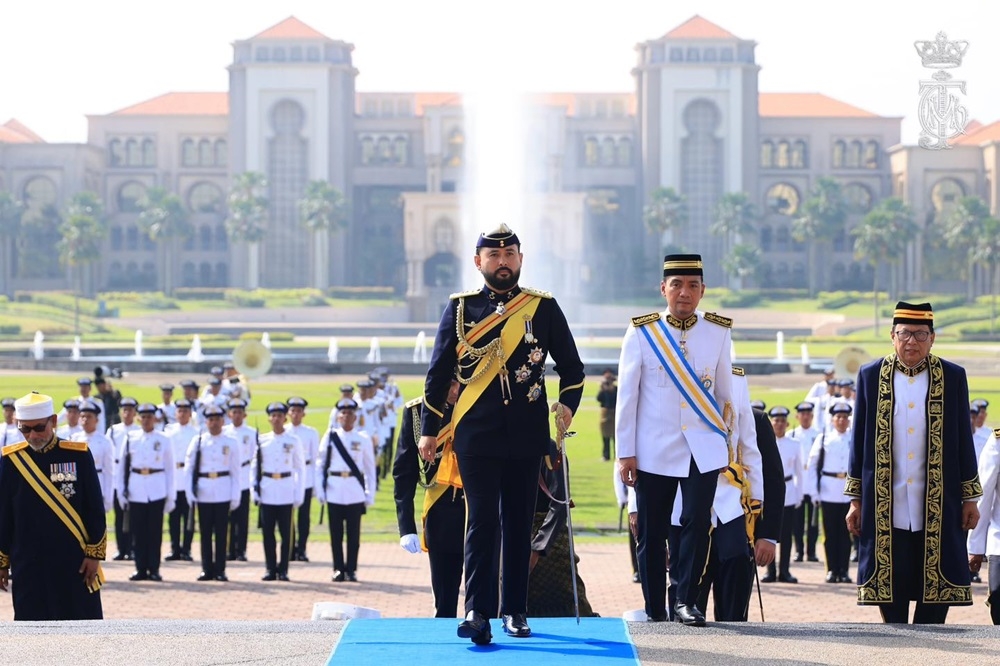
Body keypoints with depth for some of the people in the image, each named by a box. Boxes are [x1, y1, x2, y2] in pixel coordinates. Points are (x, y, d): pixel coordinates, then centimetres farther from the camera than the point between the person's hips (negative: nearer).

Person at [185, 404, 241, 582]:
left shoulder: (231, 443, 5)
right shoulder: (197, 441, 4)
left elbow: (235, 472, 5)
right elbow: (188, 468, 4)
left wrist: (235, 497, 0)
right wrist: (190, 492, -3)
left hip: (223, 492, -1)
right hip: (203, 493, 1)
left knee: (221, 532, 1)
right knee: (205, 533, 4)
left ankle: (220, 570, 6)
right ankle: (207, 570, 10)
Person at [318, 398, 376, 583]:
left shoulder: (363, 439, 5)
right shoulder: (330, 437, 4)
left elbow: (370, 468, 8)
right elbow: (320, 464, 6)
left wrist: (370, 494, 3)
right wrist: (320, 489, -2)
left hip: (355, 492, 0)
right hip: (334, 491, 0)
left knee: (353, 533, 2)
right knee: (336, 532, 3)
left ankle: (351, 569, 9)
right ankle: (338, 569, 10)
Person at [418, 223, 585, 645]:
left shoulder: (544, 307, 5)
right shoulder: (461, 308, 4)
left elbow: (571, 365, 12)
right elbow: (439, 371, 7)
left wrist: (568, 405, -3)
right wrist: (429, 430, 5)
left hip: (526, 436, 1)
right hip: (477, 435, -1)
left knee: (519, 524, 6)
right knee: (482, 521, -9)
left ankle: (515, 611, 14)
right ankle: (477, 611, -12)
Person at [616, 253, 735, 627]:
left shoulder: (718, 332, 4)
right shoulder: (641, 333, -1)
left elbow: (725, 391, 14)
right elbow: (627, 395, 0)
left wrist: (729, 441, 15)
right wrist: (625, 452, -3)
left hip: (703, 448, 1)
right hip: (654, 451, -1)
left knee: (698, 522, -11)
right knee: (652, 533, 2)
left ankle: (686, 600, -1)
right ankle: (654, 611, 9)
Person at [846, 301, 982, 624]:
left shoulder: (952, 377, 3)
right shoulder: (871, 376, 3)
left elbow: (964, 440, 6)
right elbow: (859, 440, 6)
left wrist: (970, 498, 4)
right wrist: (856, 500, 4)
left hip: (938, 508, 0)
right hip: (887, 509, 0)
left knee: (937, 590, 0)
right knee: (890, 590, 2)